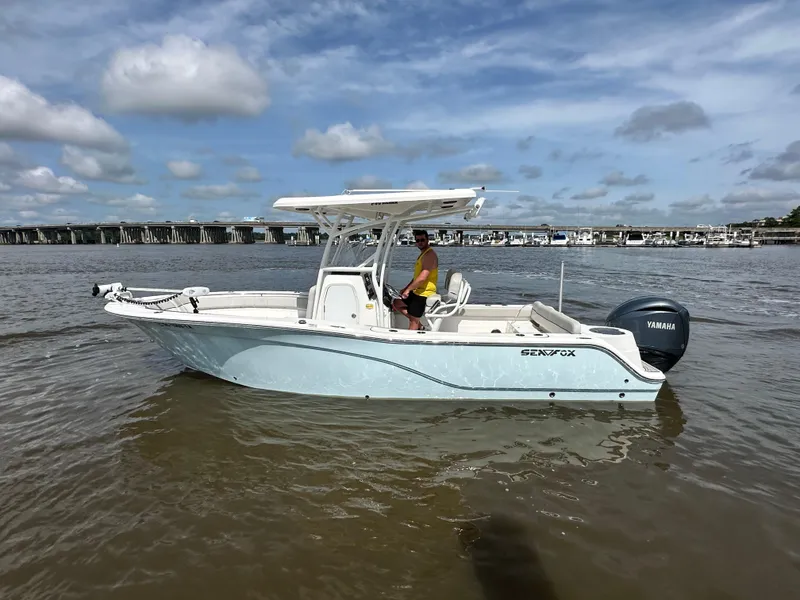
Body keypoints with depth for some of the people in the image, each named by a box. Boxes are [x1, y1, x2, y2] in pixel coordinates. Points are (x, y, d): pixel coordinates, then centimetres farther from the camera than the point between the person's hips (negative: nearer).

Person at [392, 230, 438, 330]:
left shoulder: (430, 255, -18)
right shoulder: (422, 254, 15)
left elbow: (422, 278, -26)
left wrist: (408, 289, -18)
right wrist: (406, 288, 14)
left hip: (424, 294, -11)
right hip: (417, 291, 11)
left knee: (413, 320, -4)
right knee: (396, 304, 17)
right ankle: (419, 325, 15)